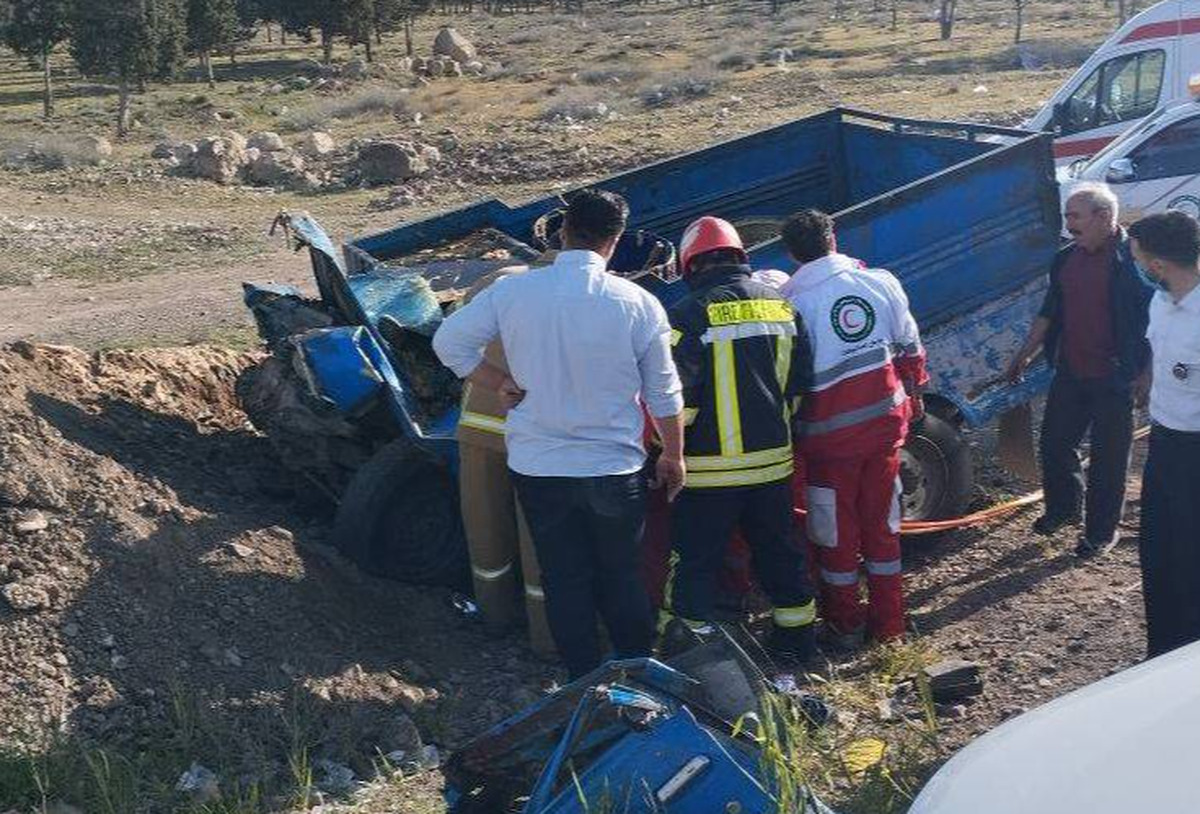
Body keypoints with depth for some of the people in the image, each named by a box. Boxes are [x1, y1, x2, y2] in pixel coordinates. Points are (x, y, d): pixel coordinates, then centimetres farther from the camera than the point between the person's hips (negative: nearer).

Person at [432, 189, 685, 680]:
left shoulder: (511, 291, -8)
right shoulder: (638, 304, -10)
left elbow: (449, 341, -3)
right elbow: (664, 395, -2)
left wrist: (500, 384, 5)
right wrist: (673, 457, 12)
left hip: (538, 468, 1)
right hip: (615, 469, 0)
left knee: (564, 581, 13)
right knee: (622, 576, 17)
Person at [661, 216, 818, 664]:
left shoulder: (688, 315, -13)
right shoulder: (781, 306, 5)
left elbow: (676, 398, -16)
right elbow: (796, 383, 12)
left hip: (710, 468, -5)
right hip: (772, 460, 5)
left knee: (696, 562, 5)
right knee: (778, 551, 20)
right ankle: (797, 639, 31)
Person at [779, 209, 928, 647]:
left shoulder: (793, 301, -13)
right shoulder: (881, 283, -1)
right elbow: (910, 348, 8)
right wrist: (912, 396, 23)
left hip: (830, 433, -4)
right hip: (885, 420, 4)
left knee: (836, 532, 11)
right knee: (881, 523, 15)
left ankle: (845, 624, 21)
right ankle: (888, 623, 23)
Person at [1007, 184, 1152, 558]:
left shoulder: (1134, 258, -13)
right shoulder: (1066, 259, 8)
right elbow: (1050, 312, 18)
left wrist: (1147, 372, -15)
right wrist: (1026, 353, 16)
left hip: (1114, 379, -6)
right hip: (1070, 373, 6)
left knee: (1109, 457, 6)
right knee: (1054, 443, 14)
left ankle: (1101, 531, 19)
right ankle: (1063, 508, 37)